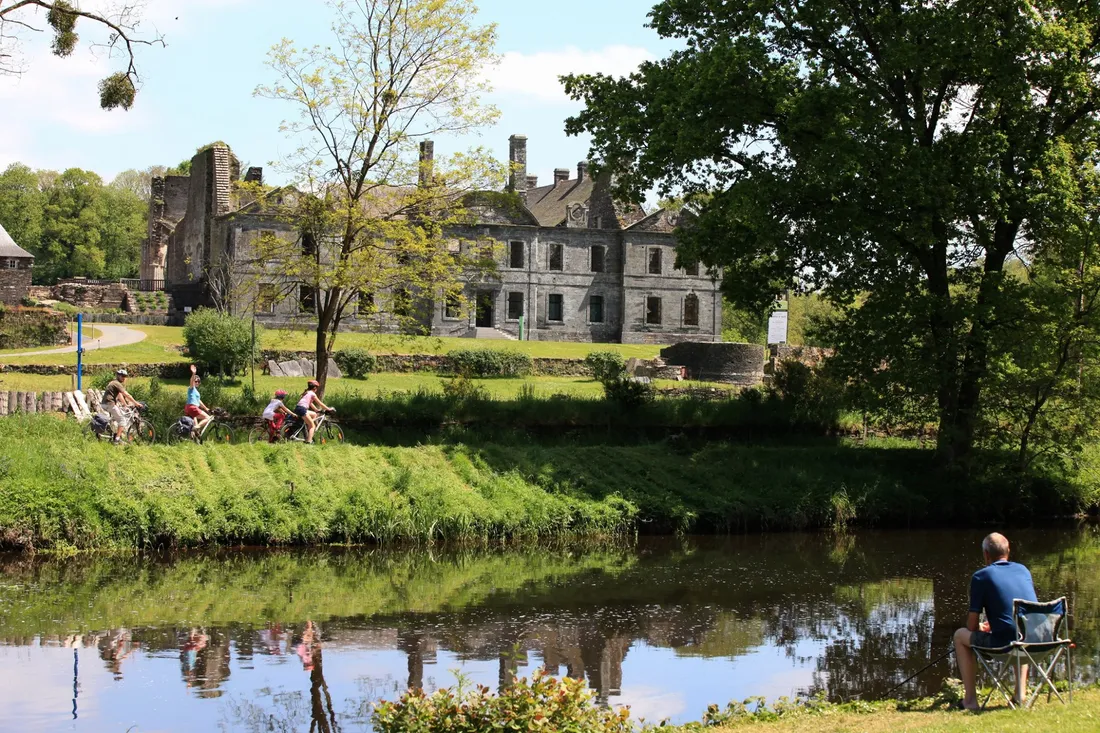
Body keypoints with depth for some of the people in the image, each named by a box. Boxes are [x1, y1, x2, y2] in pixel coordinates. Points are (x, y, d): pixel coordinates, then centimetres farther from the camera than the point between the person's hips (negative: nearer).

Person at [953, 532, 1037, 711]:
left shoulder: (981, 577, -2)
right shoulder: (1023, 570, 14)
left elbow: (971, 625, 0)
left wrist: (981, 627, 24)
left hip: (1004, 643, -6)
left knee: (960, 636, 20)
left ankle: (970, 700, 16)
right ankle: (1021, 692, 32)